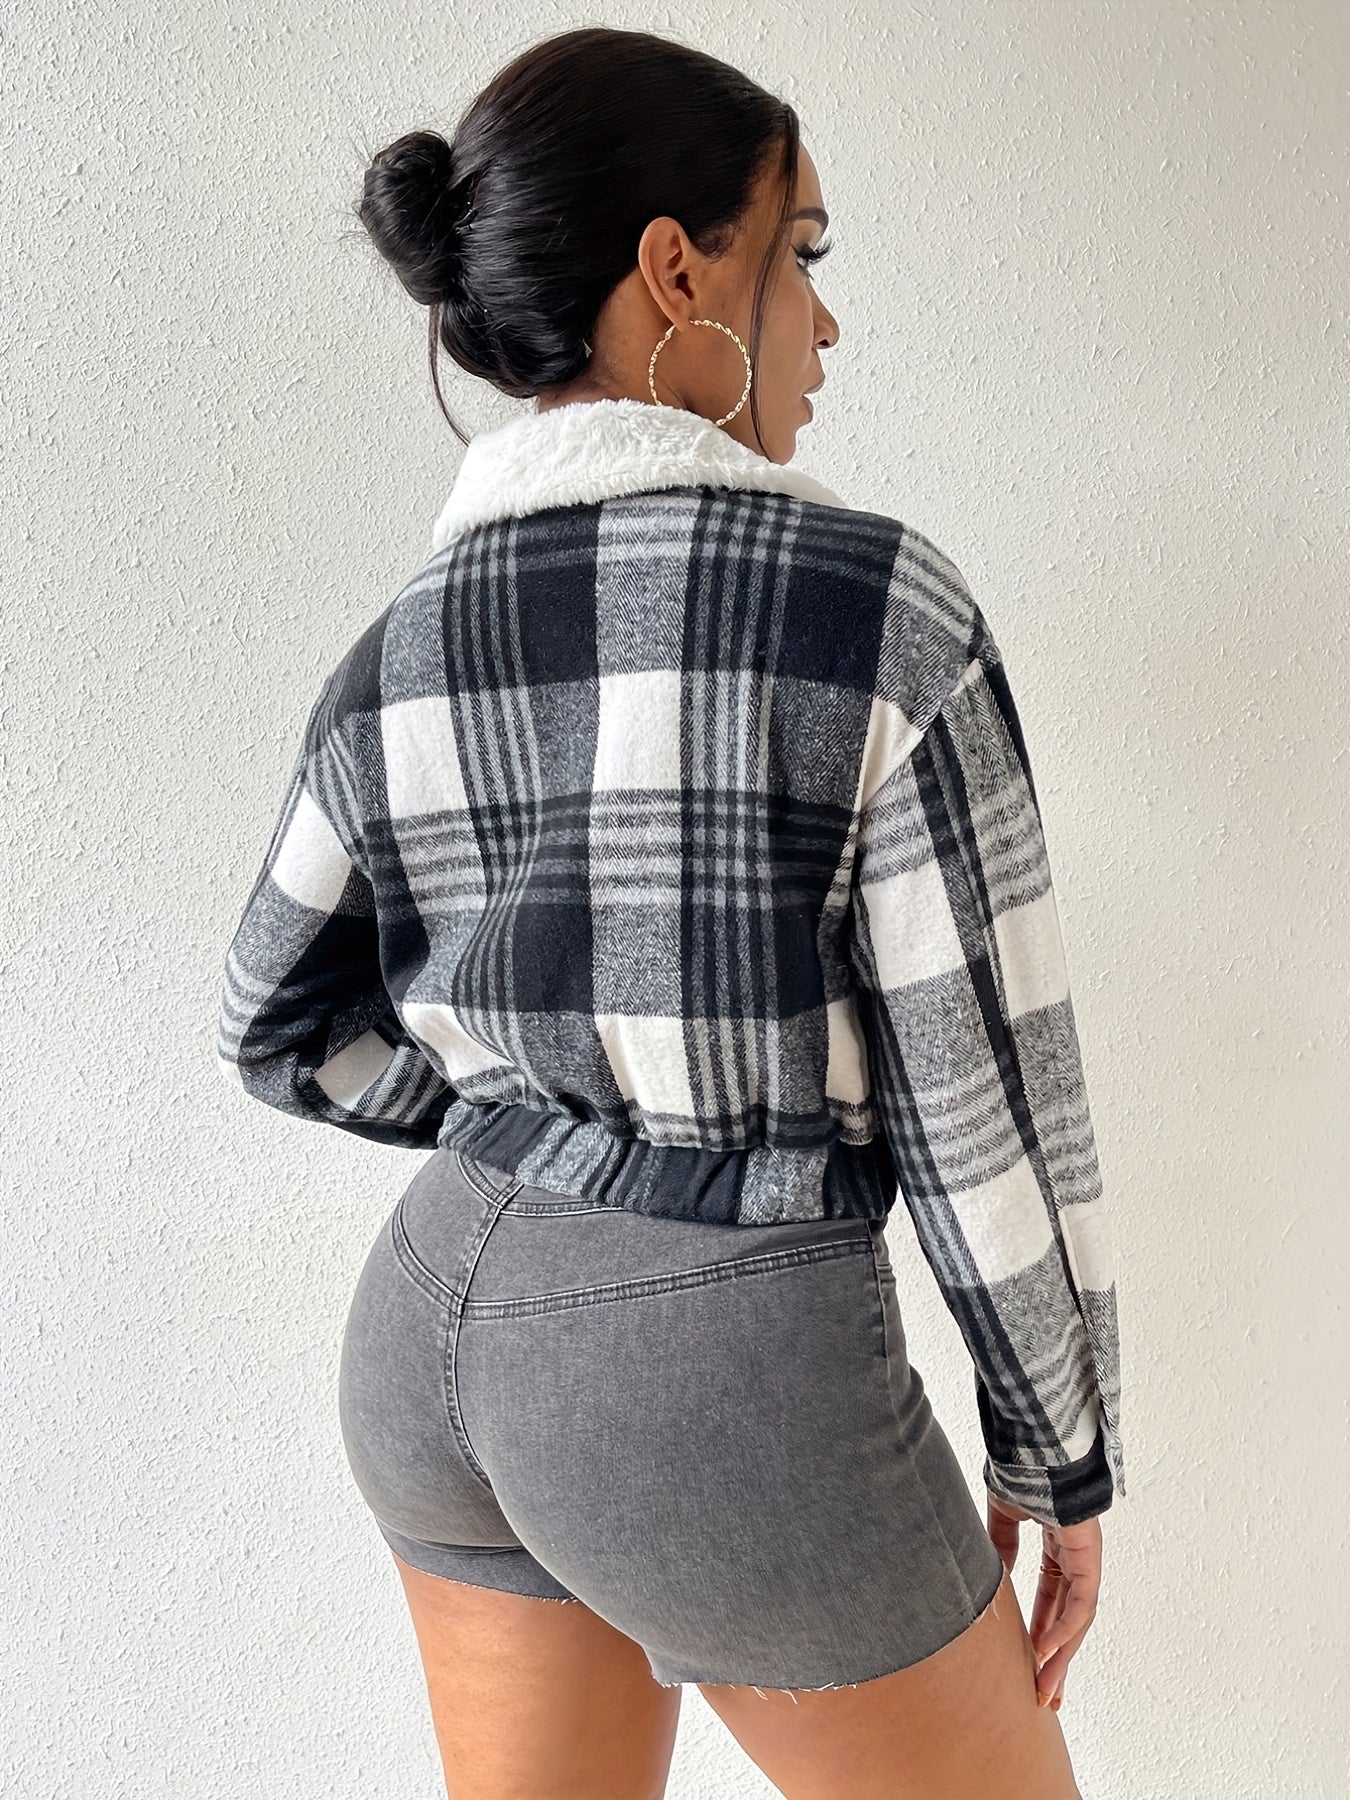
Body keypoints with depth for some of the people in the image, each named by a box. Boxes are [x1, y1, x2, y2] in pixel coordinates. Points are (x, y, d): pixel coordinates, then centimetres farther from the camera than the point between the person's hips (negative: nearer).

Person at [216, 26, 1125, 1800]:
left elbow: (282, 1028, 10)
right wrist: (1065, 1457, 0)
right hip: (720, 1382, -6)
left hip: (442, 1319, 6)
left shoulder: (400, 658, -1)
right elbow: (989, 1096, -14)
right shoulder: (878, 604, -18)